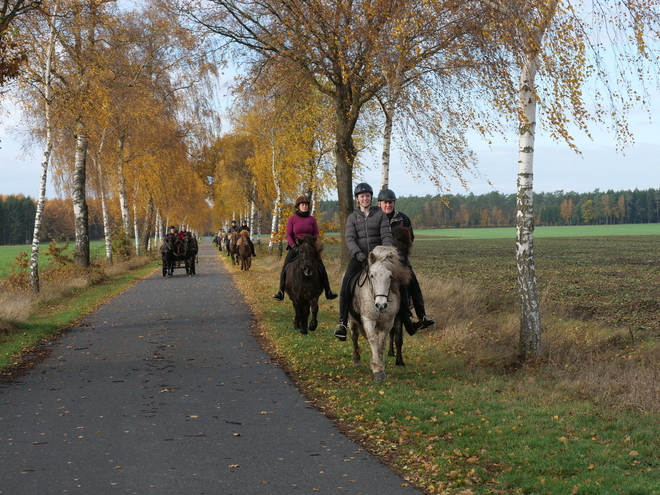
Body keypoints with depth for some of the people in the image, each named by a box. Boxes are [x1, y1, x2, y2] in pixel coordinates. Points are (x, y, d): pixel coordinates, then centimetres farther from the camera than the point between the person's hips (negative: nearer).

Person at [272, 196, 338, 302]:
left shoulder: (312, 219, 7)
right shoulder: (292, 219, 3)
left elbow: (316, 235, 8)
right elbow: (288, 235, 0)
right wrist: (294, 246, -15)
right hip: (295, 247, -1)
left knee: (322, 268, -8)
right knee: (285, 268, -15)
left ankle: (328, 292, 2)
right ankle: (281, 291, -5)